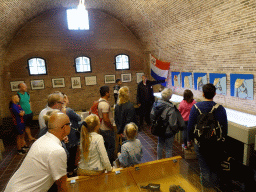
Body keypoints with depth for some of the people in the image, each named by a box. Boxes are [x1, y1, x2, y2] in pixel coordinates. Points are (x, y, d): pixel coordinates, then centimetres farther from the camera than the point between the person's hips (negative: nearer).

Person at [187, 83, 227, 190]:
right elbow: (225, 127, -6)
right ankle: (216, 186, 39)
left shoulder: (195, 107, -13)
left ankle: (206, 187, 30)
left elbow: (190, 125, -7)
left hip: (200, 142, -1)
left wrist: (191, 138, 8)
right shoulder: (220, 108, -13)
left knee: (204, 166, 15)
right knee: (215, 166, 21)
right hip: (216, 144, 1)